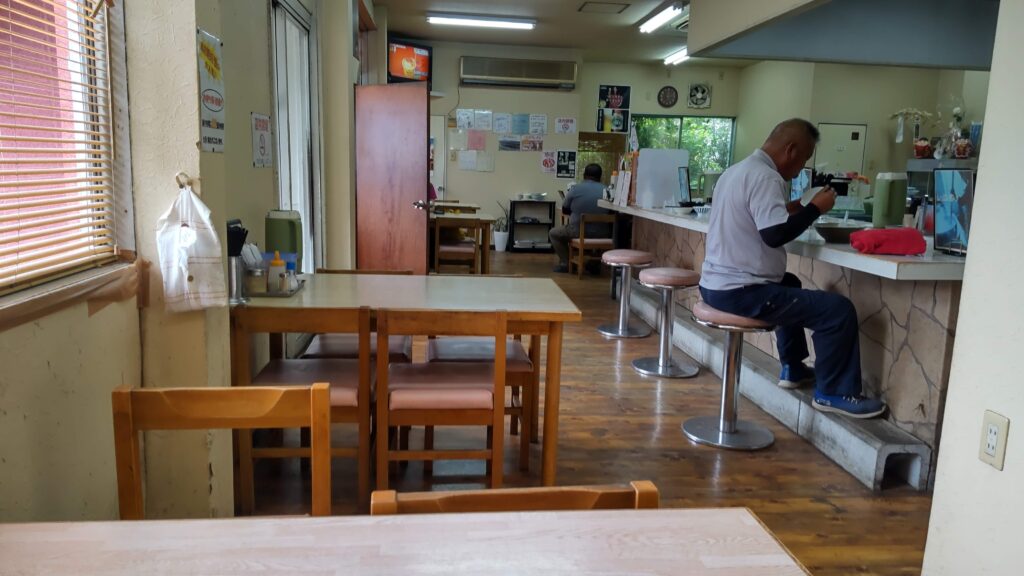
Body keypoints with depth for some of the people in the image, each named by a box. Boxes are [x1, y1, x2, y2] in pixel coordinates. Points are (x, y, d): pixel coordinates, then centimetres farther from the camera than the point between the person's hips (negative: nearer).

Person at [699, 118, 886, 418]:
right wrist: (814, 208, -13)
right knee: (839, 309, -8)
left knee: (789, 284, 36)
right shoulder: (765, 177, -17)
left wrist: (786, 210, 16)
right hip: (739, 291, -11)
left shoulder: (737, 170, 15)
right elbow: (775, 235, -27)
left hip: (716, 284, 11)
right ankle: (833, 393, 7)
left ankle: (793, 368, 39)